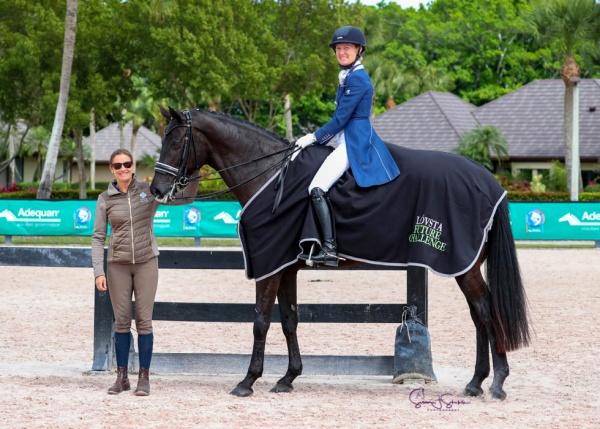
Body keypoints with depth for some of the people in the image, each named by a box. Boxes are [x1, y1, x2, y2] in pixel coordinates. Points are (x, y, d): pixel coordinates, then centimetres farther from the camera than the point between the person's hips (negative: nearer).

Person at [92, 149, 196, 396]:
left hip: (146, 263, 0)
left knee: (144, 321, 1)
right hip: (118, 266, 1)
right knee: (121, 321, 6)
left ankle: (144, 378, 7)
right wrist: (98, 272, -6)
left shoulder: (149, 191, -1)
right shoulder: (105, 199, 0)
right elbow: (98, 237, 1)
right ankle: (122, 377, 14)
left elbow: (185, 199, 0)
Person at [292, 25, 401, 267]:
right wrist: (314, 138, 15)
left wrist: (314, 138, -7)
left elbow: (340, 118, -16)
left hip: (355, 142, -11)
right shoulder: (348, 77, 18)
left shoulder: (356, 79, -13)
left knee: (317, 189, -23)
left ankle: (329, 249, -28)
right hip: (347, 138, 11)